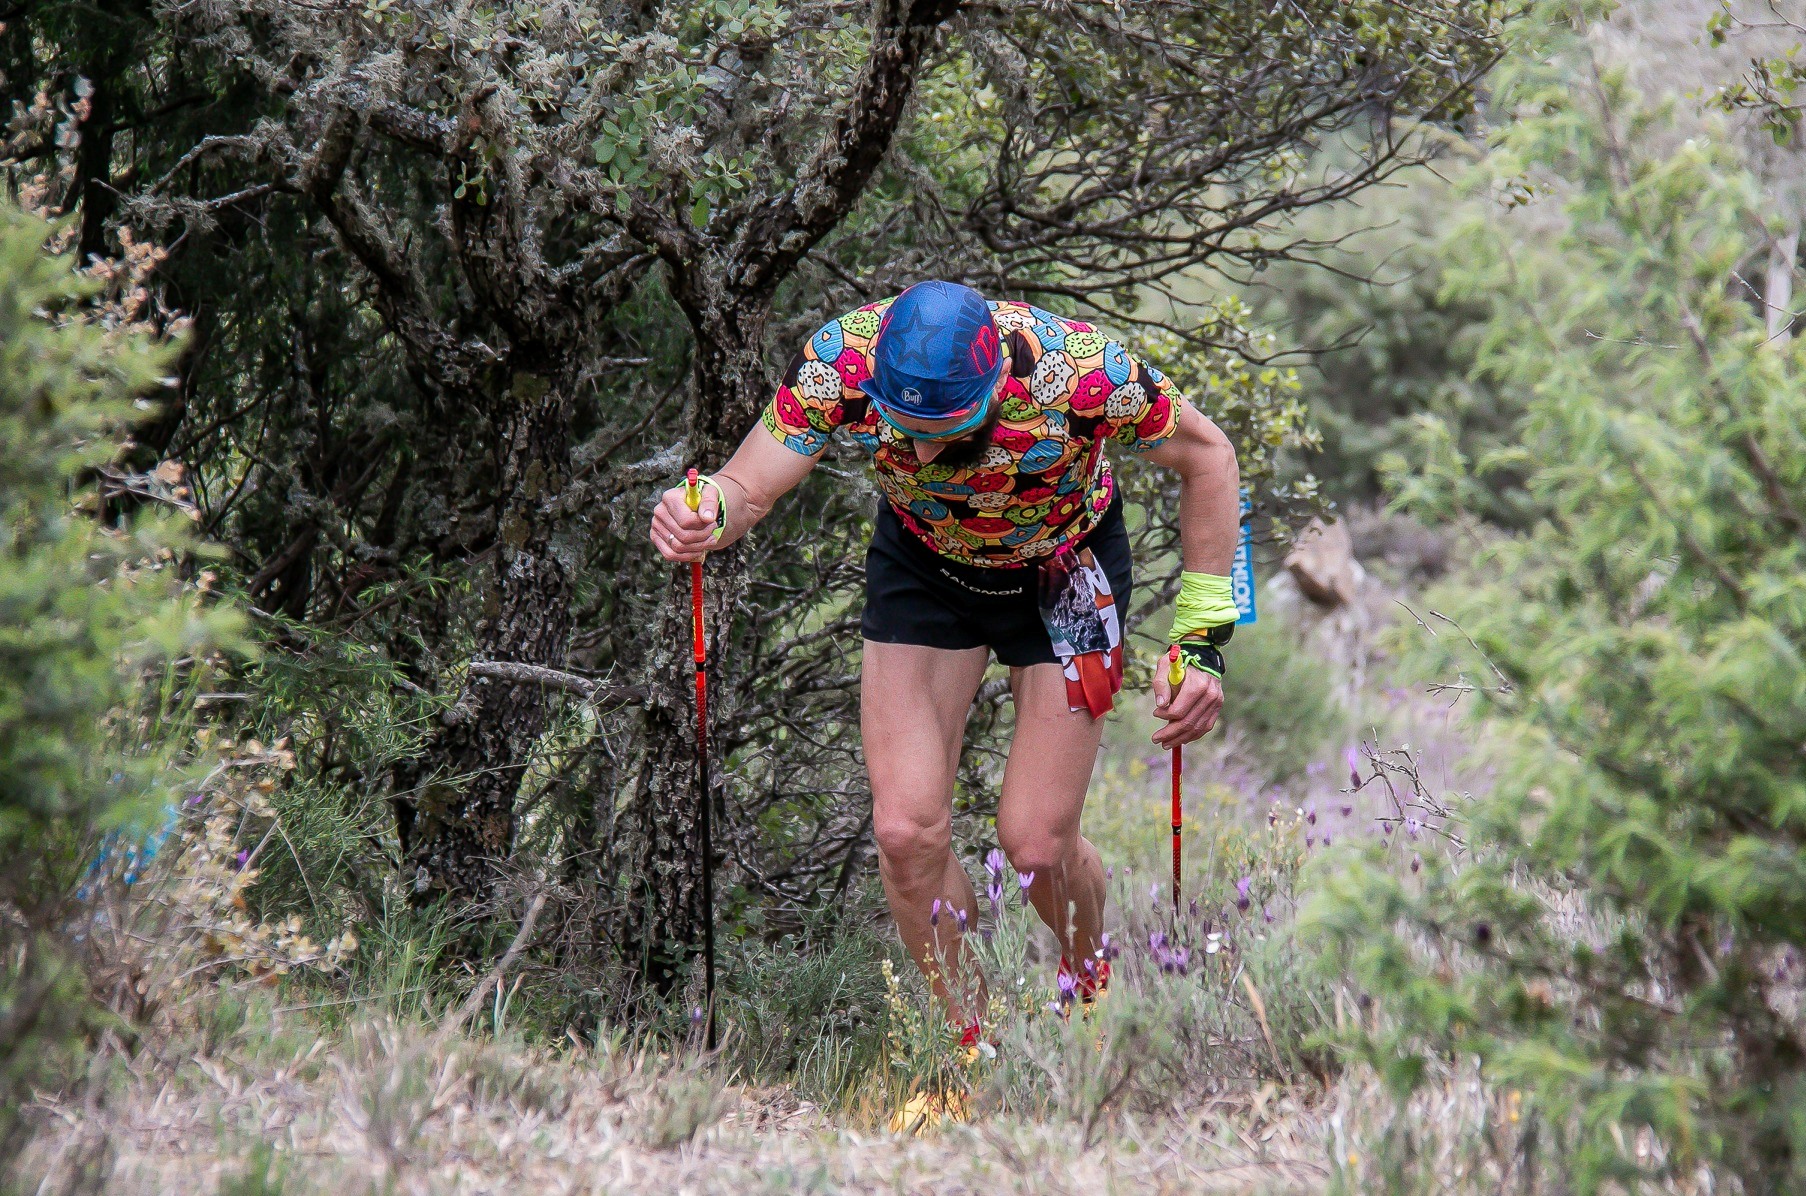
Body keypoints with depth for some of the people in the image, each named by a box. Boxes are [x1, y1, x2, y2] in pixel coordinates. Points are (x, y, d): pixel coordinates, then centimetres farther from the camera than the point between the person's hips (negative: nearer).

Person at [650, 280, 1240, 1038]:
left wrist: (1203, 641, -23)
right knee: (907, 831, -9)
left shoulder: (1078, 373, -37)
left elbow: (1207, 457, -21)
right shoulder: (841, 364, -33)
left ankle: (1091, 989, 27)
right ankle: (968, 1041, 15)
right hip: (924, 563, 2)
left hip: (1062, 570, -2)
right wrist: (709, 515, -54)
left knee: (1034, 845, -7)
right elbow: (747, 486, -29)